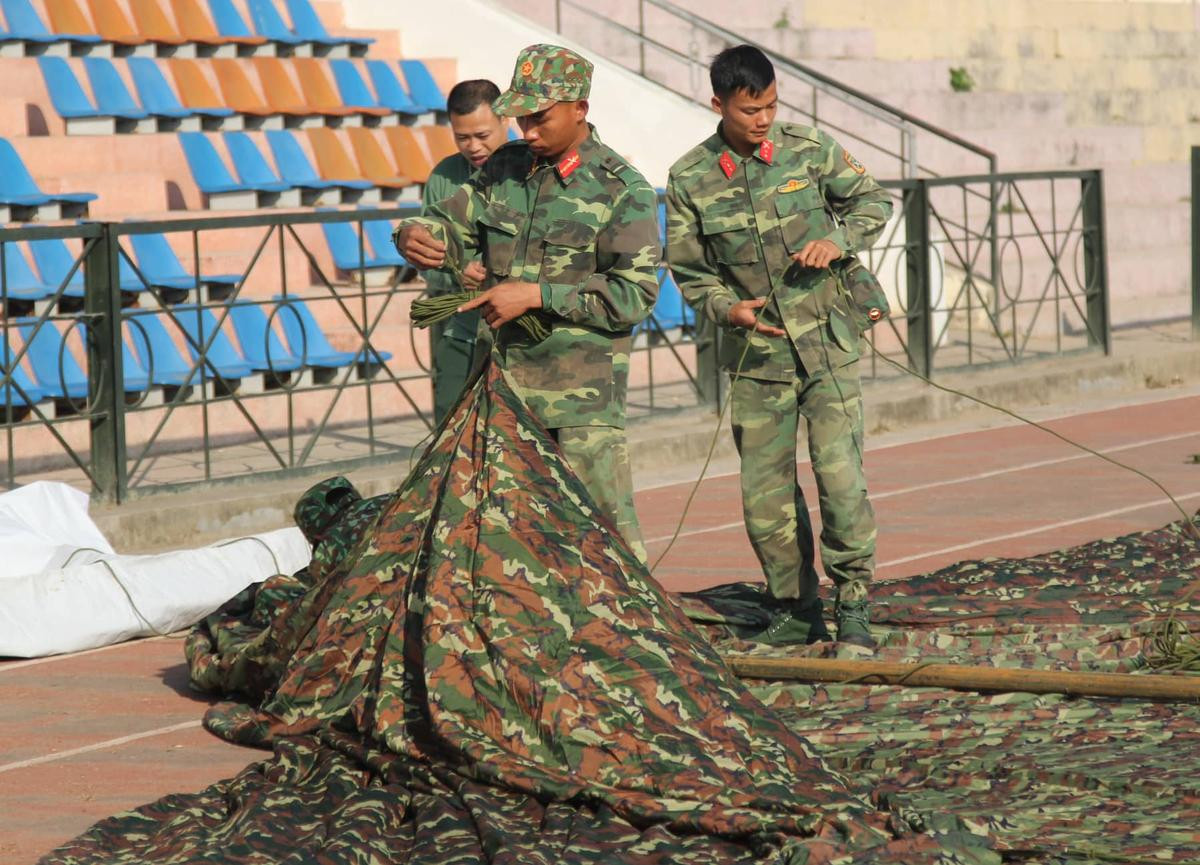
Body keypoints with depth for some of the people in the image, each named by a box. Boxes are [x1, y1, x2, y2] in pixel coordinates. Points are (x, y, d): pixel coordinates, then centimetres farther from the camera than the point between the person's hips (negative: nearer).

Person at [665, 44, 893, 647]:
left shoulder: (810, 151, -3)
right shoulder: (690, 179, -3)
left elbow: (872, 201, 10)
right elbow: (687, 268, 4)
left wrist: (840, 242, -10)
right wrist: (726, 308, -14)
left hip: (827, 342, -1)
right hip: (756, 353, 1)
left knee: (840, 477, -10)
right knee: (765, 494, 4)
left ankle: (852, 607, 2)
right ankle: (794, 612, 20)